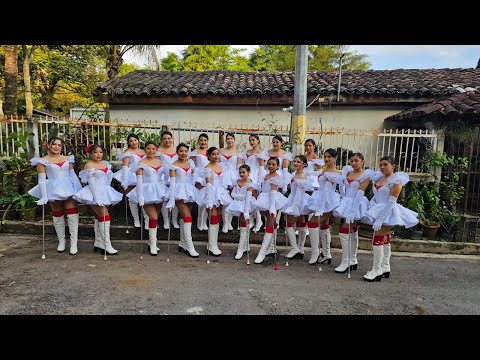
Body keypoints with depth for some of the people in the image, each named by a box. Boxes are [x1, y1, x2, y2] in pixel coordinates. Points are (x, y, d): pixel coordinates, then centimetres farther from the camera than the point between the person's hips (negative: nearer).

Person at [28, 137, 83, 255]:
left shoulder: (67, 159, 11)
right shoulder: (42, 161, 2)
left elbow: (73, 175, 12)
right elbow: (42, 179, -4)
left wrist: (81, 190, 7)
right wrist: (44, 196, -12)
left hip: (69, 188, 2)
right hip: (54, 190, -1)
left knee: (73, 215, -8)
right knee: (58, 216, 9)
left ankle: (74, 243, -3)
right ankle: (61, 241, 23)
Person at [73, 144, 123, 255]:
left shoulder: (106, 163, 11)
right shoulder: (89, 165, -8)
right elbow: (91, 182, -15)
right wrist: (97, 197, -21)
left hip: (105, 192, 7)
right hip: (95, 192, -7)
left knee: (99, 217, 14)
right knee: (105, 216, -12)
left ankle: (98, 242, 23)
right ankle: (107, 245, -9)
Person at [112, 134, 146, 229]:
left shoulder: (143, 151, 16)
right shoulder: (128, 152, 0)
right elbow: (125, 166, -7)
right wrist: (125, 180, -16)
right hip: (132, 176, -4)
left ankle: (147, 218, 7)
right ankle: (136, 219, 11)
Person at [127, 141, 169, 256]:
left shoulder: (160, 162, 10)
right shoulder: (141, 163, -3)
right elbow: (139, 181, -9)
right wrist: (140, 197, -16)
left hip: (158, 191, 5)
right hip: (147, 191, -5)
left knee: (154, 217, 12)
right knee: (154, 218, -10)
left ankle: (151, 242, 25)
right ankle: (153, 244, 3)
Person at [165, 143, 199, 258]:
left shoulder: (190, 163, 11)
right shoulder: (174, 165, -2)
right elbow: (172, 182, -7)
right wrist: (171, 199, -12)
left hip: (189, 191, 5)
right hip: (179, 192, -5)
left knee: (184, 217, 12)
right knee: (187, 217, -13)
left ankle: (182, 243, 22)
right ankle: (189, 246, -10)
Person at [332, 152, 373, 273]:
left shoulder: (366, 174, -6)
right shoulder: (347, 172, 12)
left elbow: (360, 191, -14)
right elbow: (342, 186, 14)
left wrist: (353, 207, -19)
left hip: (356, 203, -6)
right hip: (346, 203, 7)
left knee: (344, 229, -13)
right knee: (352, 230, 13)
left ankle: (345, 262, -5)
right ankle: (353, 261, 24)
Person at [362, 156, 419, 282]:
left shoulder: (396, 180, -14)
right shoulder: (378, 177, 8)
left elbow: (391, 202, -19)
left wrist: (380, 219, -23)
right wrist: (372, 206, 0)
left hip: (388, 212, -8)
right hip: (378, 210, 8)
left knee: (378, 238, -11)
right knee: (385, 239, 15)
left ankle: (377, 270, 0)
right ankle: (385, 268, 26)